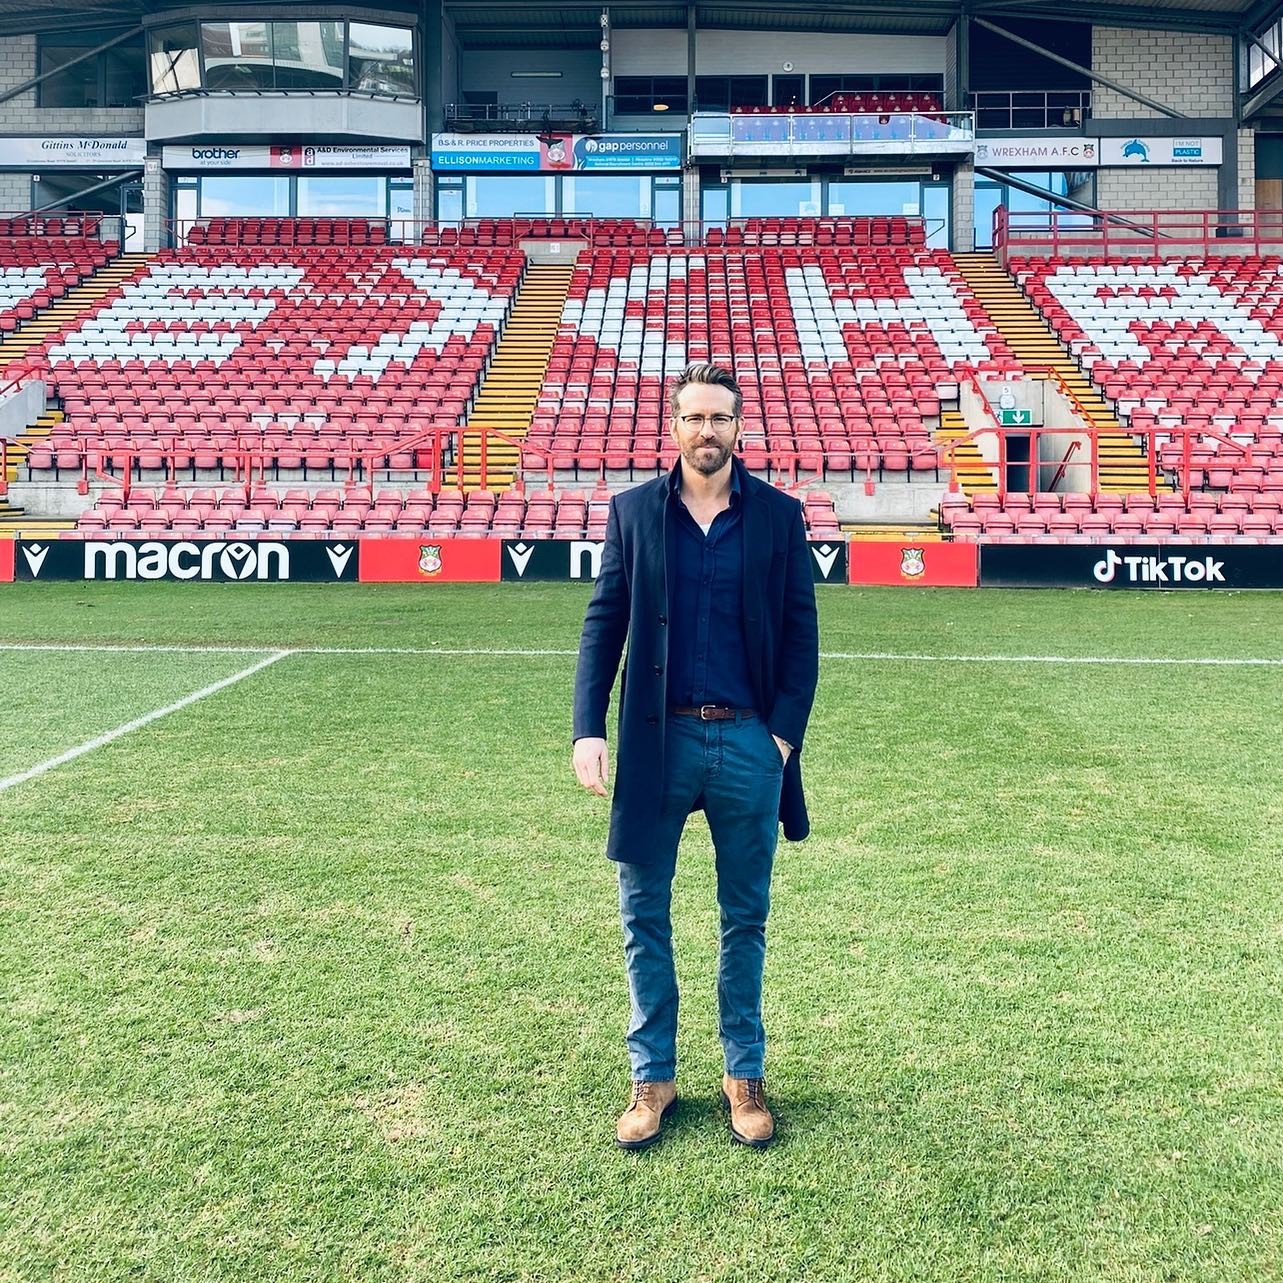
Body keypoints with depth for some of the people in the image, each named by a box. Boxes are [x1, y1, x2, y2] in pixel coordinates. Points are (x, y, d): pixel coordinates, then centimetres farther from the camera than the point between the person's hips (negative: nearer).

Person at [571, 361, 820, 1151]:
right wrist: (588, 729, -7)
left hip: (750, 743, 0)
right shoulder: (633, 511, 3)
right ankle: (654, 1077, 24)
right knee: (645, 916, 8)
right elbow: (604, 625, 2)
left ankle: (745, 1073, 28)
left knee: (746, 918, 12)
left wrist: (785, 732, -7)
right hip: (657, 740, 0)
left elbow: (801, 633, 2)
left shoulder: (780, 515, 2)